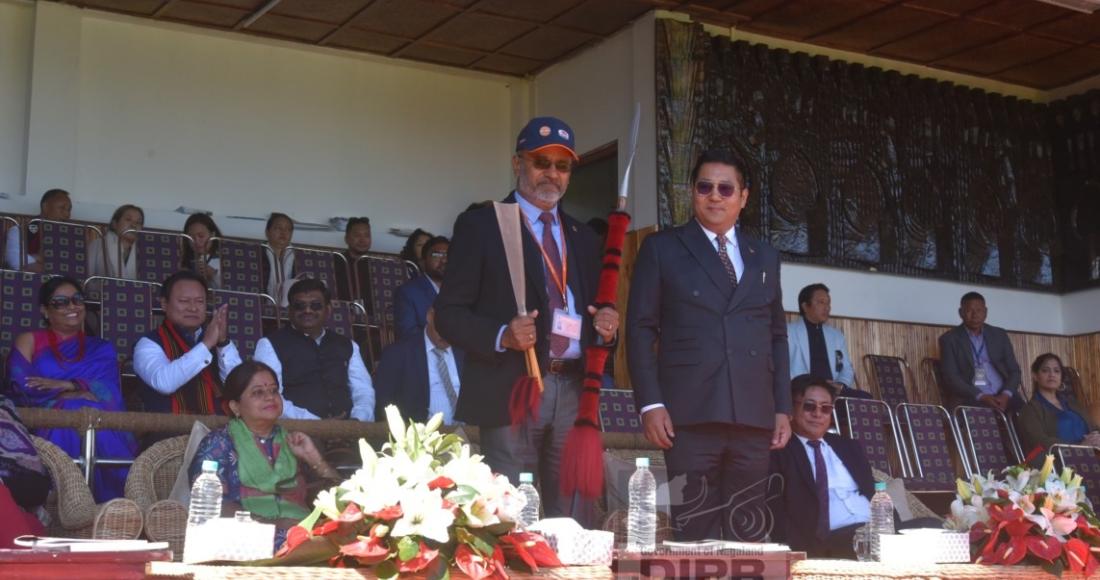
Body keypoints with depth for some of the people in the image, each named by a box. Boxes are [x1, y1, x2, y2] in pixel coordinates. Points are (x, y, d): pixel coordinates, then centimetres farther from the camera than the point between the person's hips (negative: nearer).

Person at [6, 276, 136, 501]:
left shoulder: (102, 349, 24)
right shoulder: (29, 341, 19)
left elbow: (111, 394, 6)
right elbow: (21, 387, 0)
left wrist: (67, 385, -11)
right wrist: (82, 393, -4)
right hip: (50, 428, -1)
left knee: (104, 444, -34)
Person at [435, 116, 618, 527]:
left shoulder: (582, 238, 20)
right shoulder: (480, 226, 4)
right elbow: (448, 312, -2)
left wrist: (605, 328, 1)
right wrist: (502, 336, -19)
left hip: (574, 392, 5)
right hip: (512, 391, -5)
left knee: (575, 525, 4)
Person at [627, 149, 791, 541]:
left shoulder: (765, 257, 19)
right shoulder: (662, 248, 8)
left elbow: (777, 336, 19)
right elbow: (641, 328, 2)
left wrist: (783, 408, 11)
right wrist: (650, 404, -8)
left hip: (754, 417, 3)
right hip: (690, 415, -3)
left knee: (747, 535, 4)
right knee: (693, 532, -4)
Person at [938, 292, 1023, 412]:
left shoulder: (1000, 335, 16)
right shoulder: (949, 339, 5)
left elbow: (1014, 370, 12)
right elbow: (951, 376, -4)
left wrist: (1006, 395, -9)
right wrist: (981, 397, -17)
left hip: (1002, 397, 3)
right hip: (970, 399, -3)